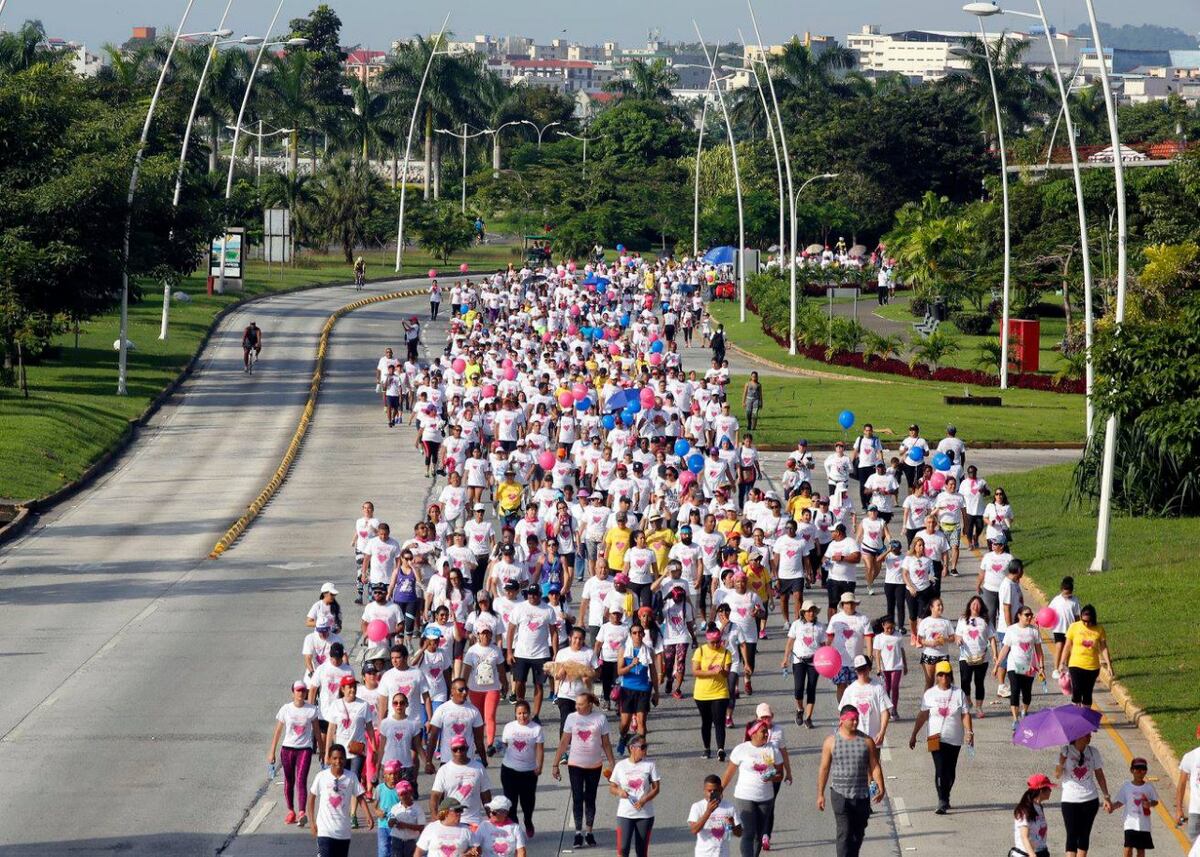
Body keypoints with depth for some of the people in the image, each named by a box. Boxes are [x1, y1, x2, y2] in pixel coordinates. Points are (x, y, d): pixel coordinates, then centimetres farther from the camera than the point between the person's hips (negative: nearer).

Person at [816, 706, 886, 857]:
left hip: (862, 795, 3)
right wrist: (820, 794, 3)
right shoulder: (831, 742, -1)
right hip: (840, 795, -3)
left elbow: (875, 766, 4)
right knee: (844, 833, -12)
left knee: (858, 834, 12)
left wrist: (881, 788, -8)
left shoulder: (866, 741, 3)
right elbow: (824, 769, 3)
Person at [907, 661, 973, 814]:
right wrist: (914, 735, 5)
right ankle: (942, 803, -14)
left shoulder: (958, 693, 1)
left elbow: (965, 714, -3)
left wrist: (969, 732, -16)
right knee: (940, 770, -12)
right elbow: (922, 716, 6)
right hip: (936, 738, -1)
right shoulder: (930, 694, 2)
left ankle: (945, 797, 29)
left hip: (954, 739, 1)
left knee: (950, 771, 10)